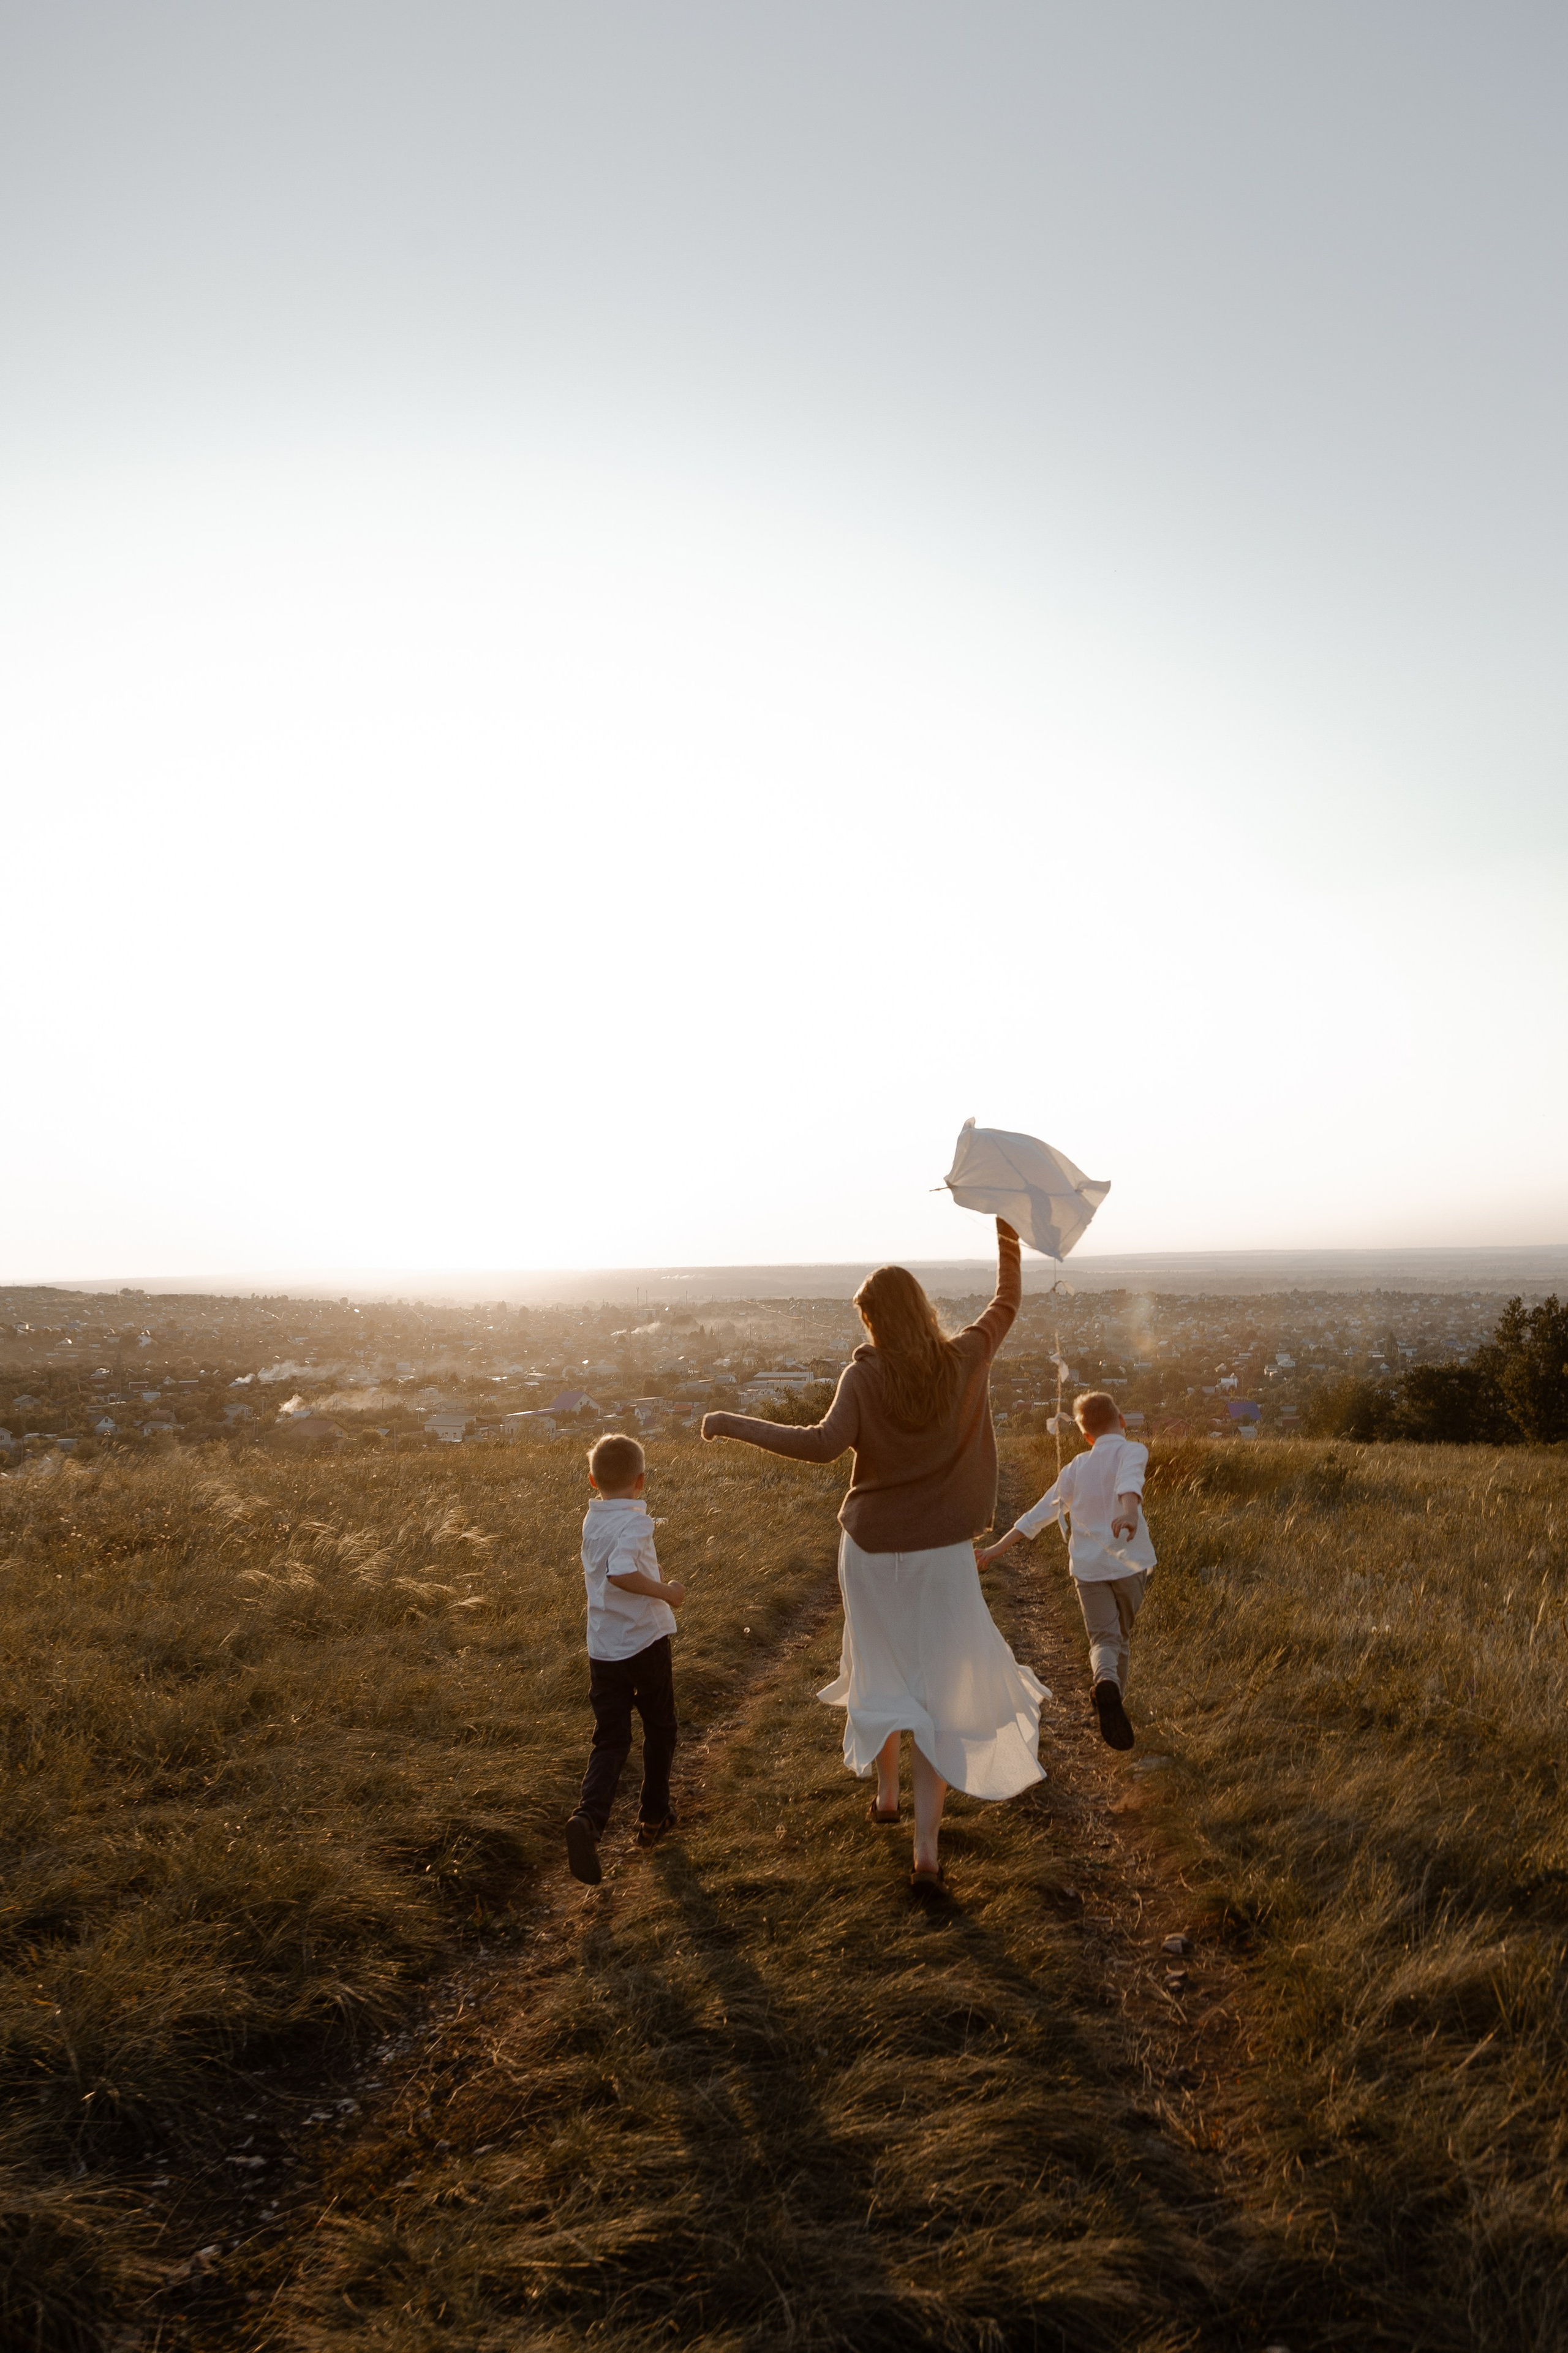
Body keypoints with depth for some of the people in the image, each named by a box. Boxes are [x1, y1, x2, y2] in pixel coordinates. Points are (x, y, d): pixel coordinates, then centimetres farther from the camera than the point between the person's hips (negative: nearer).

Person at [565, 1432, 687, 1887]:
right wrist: (666, 1593, -21)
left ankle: (589, 1818, -19)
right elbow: (620, 1574, -32)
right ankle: (653, 1818, 28)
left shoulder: (592, 1521, 7)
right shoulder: (634, 1521, -16)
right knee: (659, 1729, 17)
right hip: (645, 1641, -5)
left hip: (603, 1648, 5)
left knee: (611, 1740, 4)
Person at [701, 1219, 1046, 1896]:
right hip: (942, 1556, 1)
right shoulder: (963, 1359, -5)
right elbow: (1006, 1305, 12)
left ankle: (886, 1793, 43)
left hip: (873, 1551, 0)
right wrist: (1008, 1239, 21)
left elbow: (823, 1444, -29)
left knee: (882, 1671, 24)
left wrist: (736, 1425, -24)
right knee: (940, 1694, 5)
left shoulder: (863, 1376, -14)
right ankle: (926, 1851, 0)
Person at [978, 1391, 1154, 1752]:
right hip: (1128, 1560, -2)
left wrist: (997, 1549, 20)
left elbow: (1040, 1512, 13)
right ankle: (1115, 1699, 23)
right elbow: (1129, 1481, -26)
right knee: (1122, 1634, 18)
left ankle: (1106, 1683, -31)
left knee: (1104, 1637, -2)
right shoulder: (1132, 1451, -3)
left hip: (1088, 1564, 2)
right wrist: (1129, 1514, -46)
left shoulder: (1077, 1466, 11)